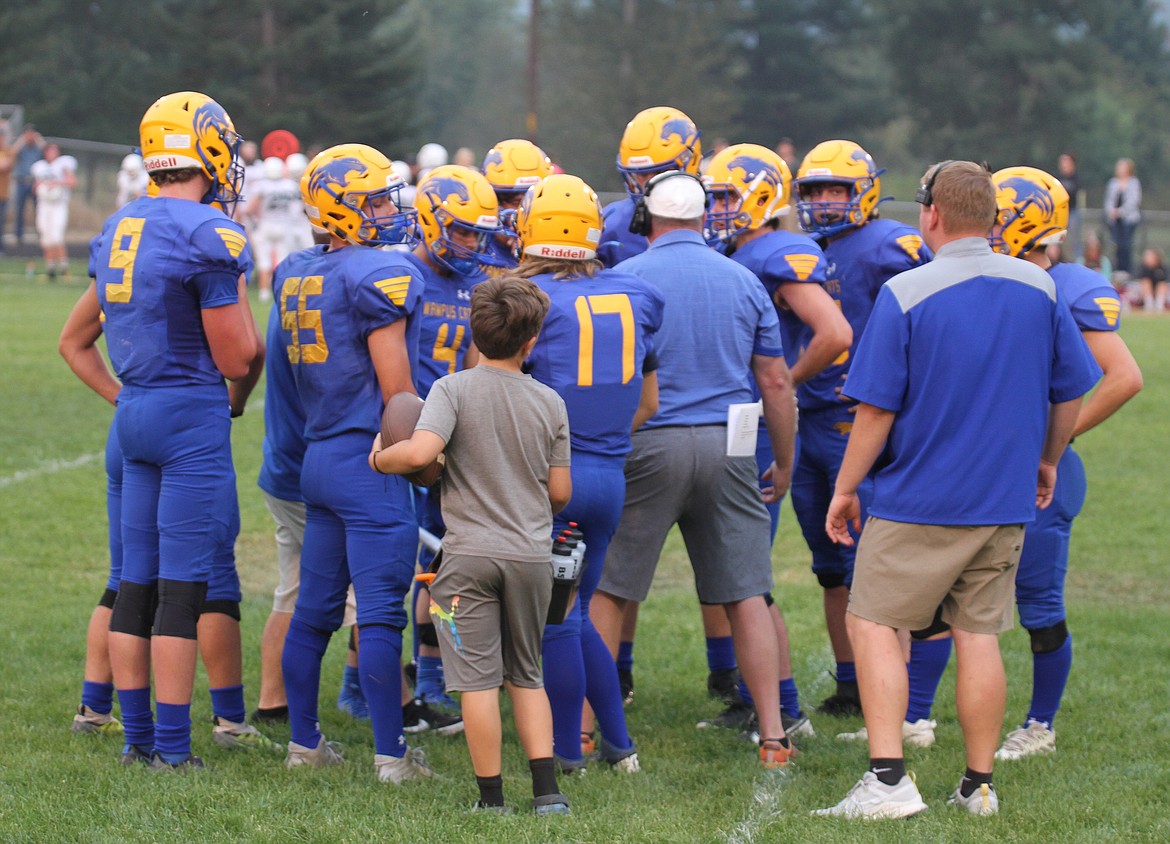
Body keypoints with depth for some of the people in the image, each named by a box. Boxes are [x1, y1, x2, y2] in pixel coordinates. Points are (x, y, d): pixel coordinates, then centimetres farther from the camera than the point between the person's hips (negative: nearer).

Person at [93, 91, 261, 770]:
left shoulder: (118, 230, 10)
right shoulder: (211, 236, -15)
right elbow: (238, 357, -13)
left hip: (134, 409, 8)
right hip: (193, 411, -8)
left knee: (137, 581, 11)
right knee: (183, 587, -4)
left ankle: (137, 735, 16)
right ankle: (172, 748, -1)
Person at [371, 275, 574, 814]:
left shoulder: (454, 389, -7)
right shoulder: (549, 403, 3)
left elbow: (422, 452, -23)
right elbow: (560, 492, 7)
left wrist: (381, 459, -2)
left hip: (471, 552, -3)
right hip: (531, 554, 3)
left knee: (478, 679, 2)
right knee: (526, 676, 16)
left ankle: (491, 798, 3)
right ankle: (547, 791, 6)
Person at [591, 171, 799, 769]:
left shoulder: (626, 279, -2)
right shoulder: (744, 282, 8)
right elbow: (776, 382, 10)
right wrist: (784, 461, 20)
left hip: (650, 444, -2)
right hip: (727, 447, 3)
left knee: (606, 590, 8)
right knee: (746, 596, 5)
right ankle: (772, 736, 2)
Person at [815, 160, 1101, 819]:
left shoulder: (906, 294, -13)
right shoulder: (1040, 289, 1)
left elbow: (877, 409, -11)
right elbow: (1070, 393, 10)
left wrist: (845, 488, 1)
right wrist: (1046, 461, 26)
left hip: (920, 502, -4)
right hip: (1005, 502, 4)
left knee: (874, 624, 4)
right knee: (979, 635, 11)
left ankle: (888, 779, -6)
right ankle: (980, 785, 15)